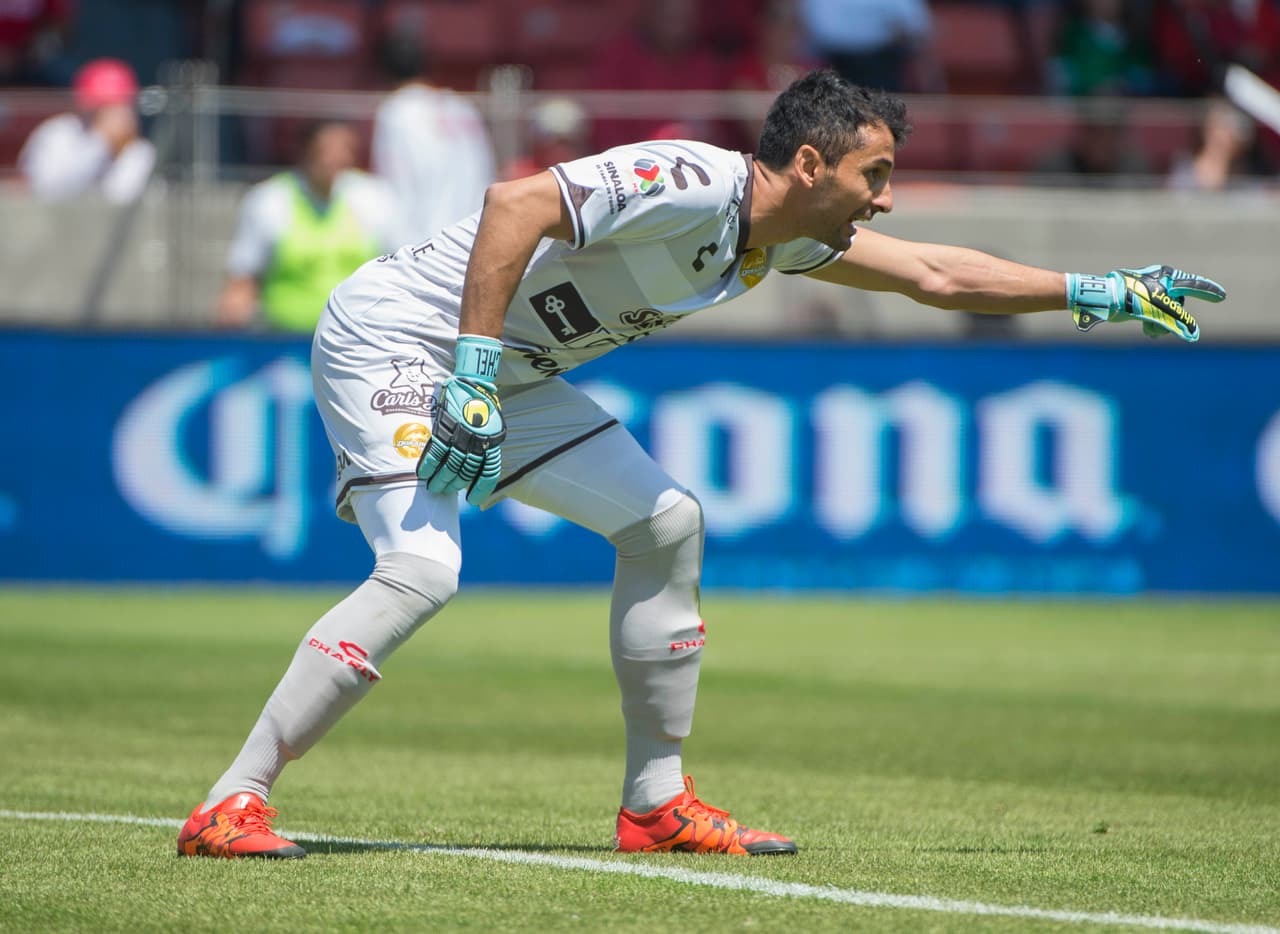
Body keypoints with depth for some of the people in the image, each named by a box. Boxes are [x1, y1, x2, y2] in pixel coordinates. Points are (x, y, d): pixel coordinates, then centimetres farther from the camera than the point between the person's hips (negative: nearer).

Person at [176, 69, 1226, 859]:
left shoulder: (785, 237, 6)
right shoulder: (694, 185, -24)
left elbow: (934, 274, 17)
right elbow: (514, 206, -32)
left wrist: (1100, 294, 17)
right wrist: (472, 379, -34)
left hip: (501, 372, 10)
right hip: (393, 337, -10)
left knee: (665, 522, 8)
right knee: (422, 568, -26)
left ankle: (657, 802, 13)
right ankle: (233, 803, -26)